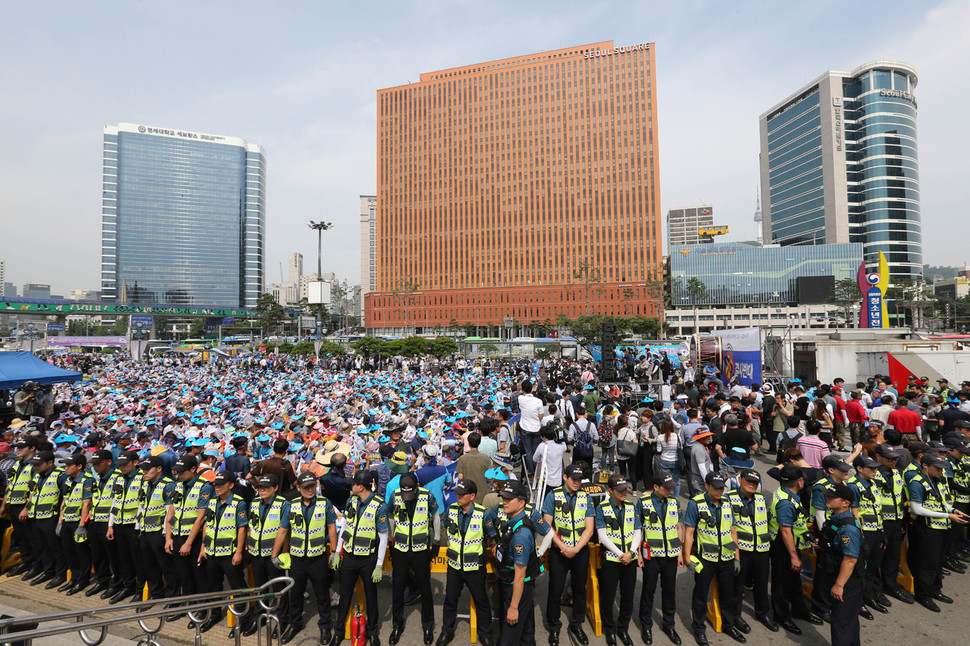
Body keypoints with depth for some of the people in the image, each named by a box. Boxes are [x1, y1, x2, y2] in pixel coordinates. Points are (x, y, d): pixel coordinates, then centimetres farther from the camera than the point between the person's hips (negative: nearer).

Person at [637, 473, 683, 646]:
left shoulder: (674, 502, 1)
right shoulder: (643, 502, -11)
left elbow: (679, 527, 8)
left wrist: (680, 552, 7)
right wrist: (639, 553, -7)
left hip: (671, 555, 3)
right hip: (651, 555, -3)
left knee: (669, 590, 14)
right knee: (648, 591, 9)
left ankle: (668, 625, 34)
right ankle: (646, 626, 27)